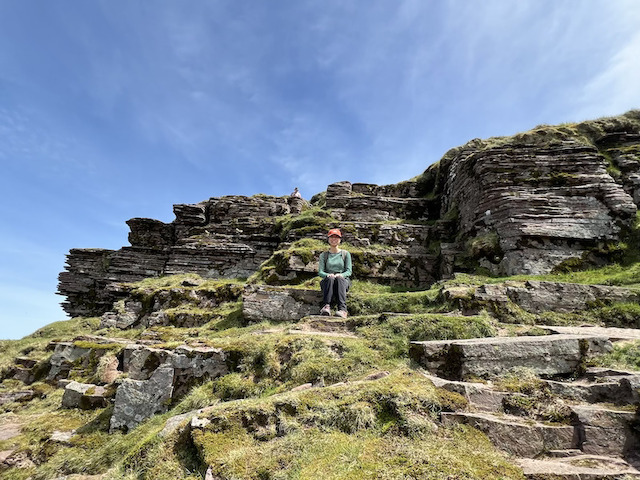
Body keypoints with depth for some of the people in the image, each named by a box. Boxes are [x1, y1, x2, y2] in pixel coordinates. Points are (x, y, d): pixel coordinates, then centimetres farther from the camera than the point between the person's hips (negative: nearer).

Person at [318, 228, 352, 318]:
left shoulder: (345, 254, 13)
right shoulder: (324, 255, 15)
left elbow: (349, 271, 4)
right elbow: (320, 272, 4)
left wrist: (340, 275, -19)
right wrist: (328, 275, -19)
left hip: (343, 281, 0)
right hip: (327, 281, 1)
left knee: (339, 278, -36)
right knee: (330, 278, -35)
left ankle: (342, 309, -53)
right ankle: (326, 307, -52)